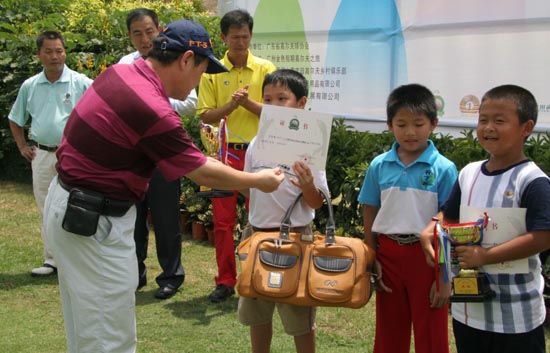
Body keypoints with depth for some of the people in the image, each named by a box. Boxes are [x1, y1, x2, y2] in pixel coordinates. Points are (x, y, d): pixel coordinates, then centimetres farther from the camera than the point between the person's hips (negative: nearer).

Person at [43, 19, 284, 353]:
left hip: (69, 203, 10)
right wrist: (259, 181, 0)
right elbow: (205, 173, -15)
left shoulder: (118, 73, 1)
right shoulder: (154, 110, -26)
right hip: (97, 221, -10)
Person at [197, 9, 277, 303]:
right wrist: (230, 105, -16)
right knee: (222, 220, 5)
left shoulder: (265, 69, 1)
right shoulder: (212, 72, 3)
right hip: (225, 153, 1)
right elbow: (205, 116, 0)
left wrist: (248, 102, -17)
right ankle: (226, 281, 16)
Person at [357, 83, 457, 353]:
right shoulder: (379, 166, 1)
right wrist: (373, 259, 3)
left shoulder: (444, 169, -8)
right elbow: (370, 214, 8)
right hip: (388, 253, 3)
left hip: (427, 255, -3)